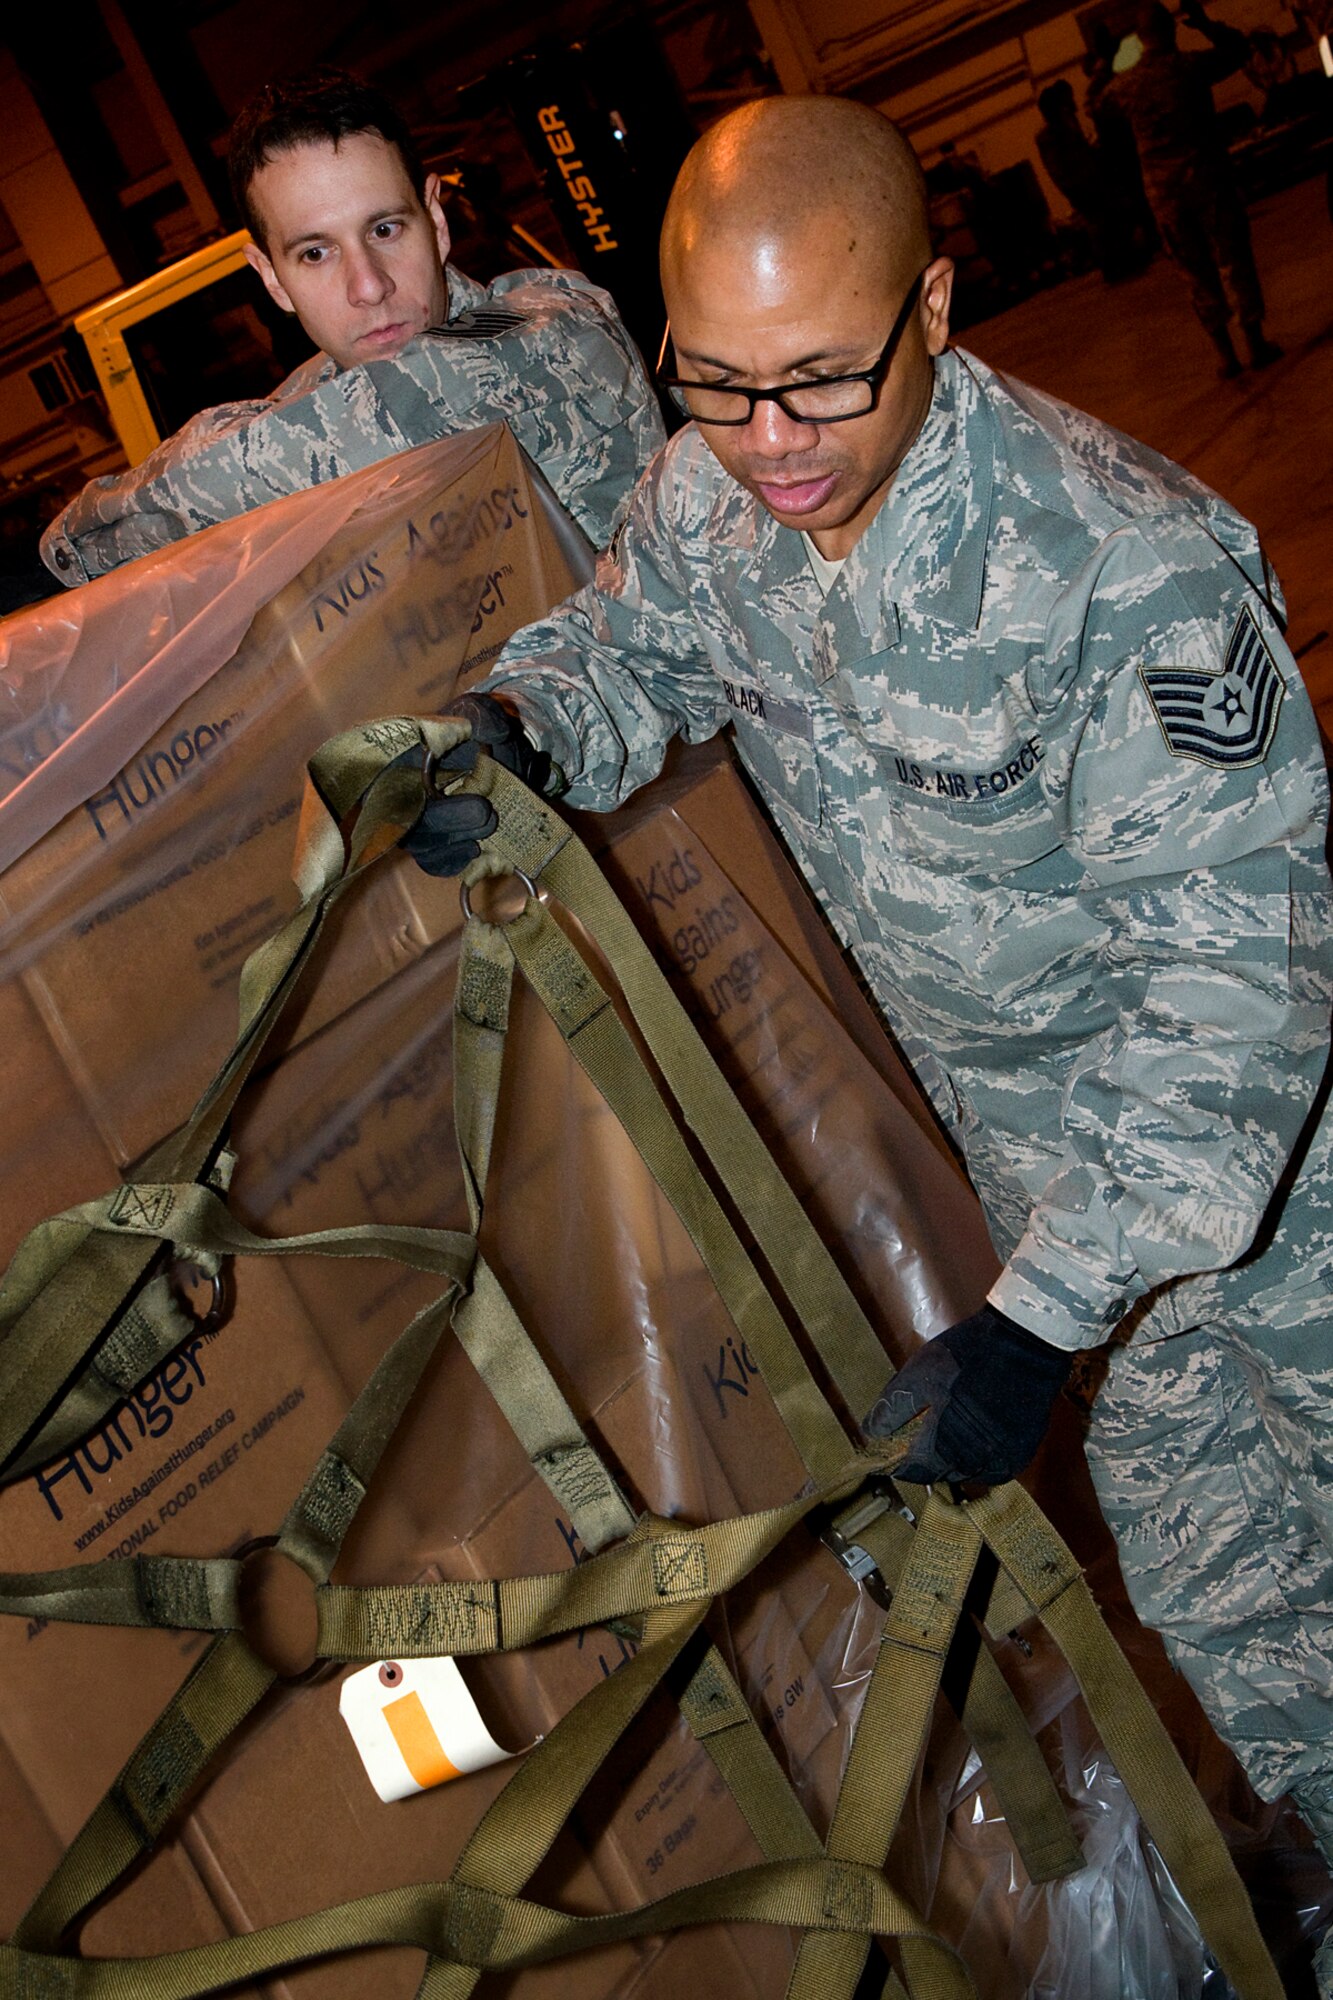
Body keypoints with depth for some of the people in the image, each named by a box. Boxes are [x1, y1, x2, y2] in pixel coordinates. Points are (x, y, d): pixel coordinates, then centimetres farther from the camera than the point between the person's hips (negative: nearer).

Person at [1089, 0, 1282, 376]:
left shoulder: (1124, 83, -1)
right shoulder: (1191, 67, -8)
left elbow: (1095, 97, 22)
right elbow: (1239, 46, 10)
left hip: (1163, 191, 3)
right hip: (1208, 178, -3)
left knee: (1197, 274, 10)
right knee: (1233, 260, 7)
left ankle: (1225, 354, 11)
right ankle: (1254, 342, 8)